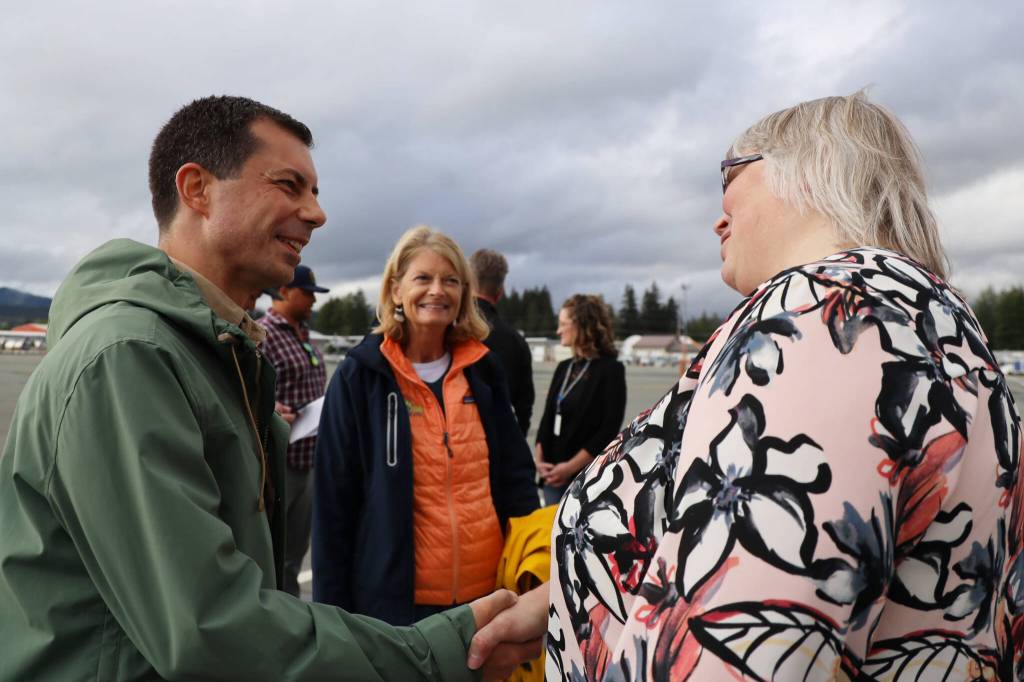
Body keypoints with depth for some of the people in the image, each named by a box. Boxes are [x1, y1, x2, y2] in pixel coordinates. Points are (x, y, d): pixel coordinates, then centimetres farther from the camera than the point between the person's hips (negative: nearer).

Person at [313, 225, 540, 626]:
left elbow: (515, 476, 8)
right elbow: (334, 498, -5)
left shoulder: (483, 371, 3)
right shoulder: (360, 375, -7)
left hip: (487, 592, 3)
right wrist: (332, 602, -5)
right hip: (395, 596, -3)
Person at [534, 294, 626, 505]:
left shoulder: (610, 370, -6)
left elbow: (609, 430, -13)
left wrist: (571, 467, -15)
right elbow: (547, 419, 12)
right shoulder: (563, 368, 12)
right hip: (553, 476, 6)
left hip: (588, 477, -6)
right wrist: (538, 459, -2)